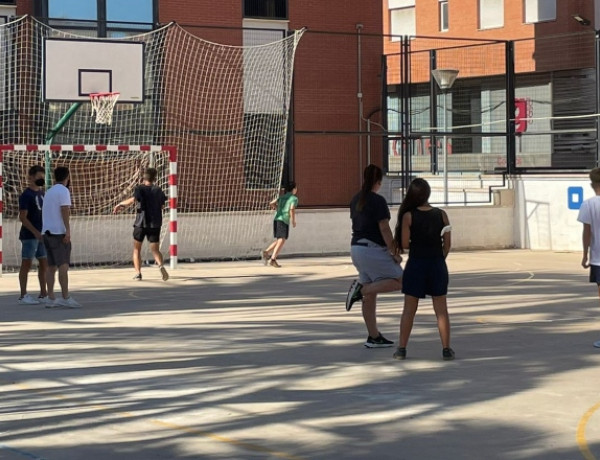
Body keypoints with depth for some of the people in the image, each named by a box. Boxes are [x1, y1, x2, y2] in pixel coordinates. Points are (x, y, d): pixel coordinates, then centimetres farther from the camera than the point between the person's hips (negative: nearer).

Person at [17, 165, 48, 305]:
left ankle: (43, 295, 17)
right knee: (27, 264, -4)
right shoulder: (26, 195, -10)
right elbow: (23, 217, -15)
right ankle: (23, 296, 1)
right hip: (29, 235, -8)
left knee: (44, 264, 10)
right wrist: (36, 232, -22)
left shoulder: (42, 193, 13)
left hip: (41, 235, 8)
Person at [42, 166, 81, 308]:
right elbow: (65, 210, -15)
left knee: (51, 266, 7)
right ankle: (65, 298, -15)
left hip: (47, 232, 8)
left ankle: (51, 298, 5)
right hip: (59, 232, -8)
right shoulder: (63, 191, -6)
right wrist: (68, 230, -20)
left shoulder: (49, 192, 18)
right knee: (63, 265, -10)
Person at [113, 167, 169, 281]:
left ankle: (138, 273, 5)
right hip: (155, 224, 2)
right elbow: (162, 205, 17)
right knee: (155, 250, 6)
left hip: (141, 223, -2)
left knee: (137, 249, 13)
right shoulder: (158, 190, 8)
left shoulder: (140, 189, -4)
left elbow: (133, 199, -23)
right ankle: (160, 265, -24)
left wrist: (120, 204, -14)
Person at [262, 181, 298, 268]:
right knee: (281, 241, -8)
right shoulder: (294, 198, -1)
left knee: (278, 241, 18)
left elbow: (272, 203, 13)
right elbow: (292, 209, -14)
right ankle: (272, 259, -19)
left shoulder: (282, 197, 18)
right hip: (284, 221, -7)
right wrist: (293, 221, -3)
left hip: (276, 219, 7)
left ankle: (266, 252, 2)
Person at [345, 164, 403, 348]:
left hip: (356, 247, 9)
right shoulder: (378, 201, -13)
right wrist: (394, 252, -10)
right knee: (399, 281, -1)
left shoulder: (356, 200, 11)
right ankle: (361, 288, -14)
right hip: (373, 249, -9)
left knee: (370, 295, 10)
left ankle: (374, 337, 11)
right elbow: (384, 229, -17)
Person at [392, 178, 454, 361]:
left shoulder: (408, 216, -9)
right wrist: (438, 260, 13)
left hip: (416, 264, -1)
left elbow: (404, 244, -10)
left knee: (409, 309, 7)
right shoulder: (441, 215, -2)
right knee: (441, 309, 6)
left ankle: (402, 348, 8)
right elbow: (447, 244, 0)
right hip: (437, 264, 1)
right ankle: (446, 349, 5)